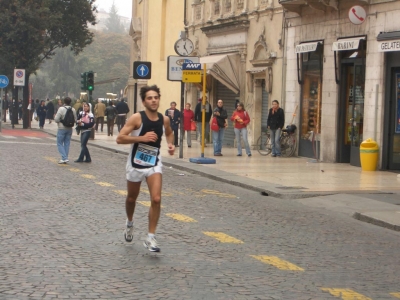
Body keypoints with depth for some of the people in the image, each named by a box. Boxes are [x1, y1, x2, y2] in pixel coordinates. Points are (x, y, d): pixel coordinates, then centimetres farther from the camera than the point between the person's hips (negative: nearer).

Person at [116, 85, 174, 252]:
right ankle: (129, 223, 48)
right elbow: (120, 139, -22)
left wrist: (170, 144, 0)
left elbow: (169, 133, 21)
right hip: (136, 163, -2)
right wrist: (142, 138, -30)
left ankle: (151, 238, -5)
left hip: (154, 164, 2)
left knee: (156, 199, -14)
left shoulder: (164, 120, -3)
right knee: (132, 198, 17)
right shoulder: (137, 118, -17)